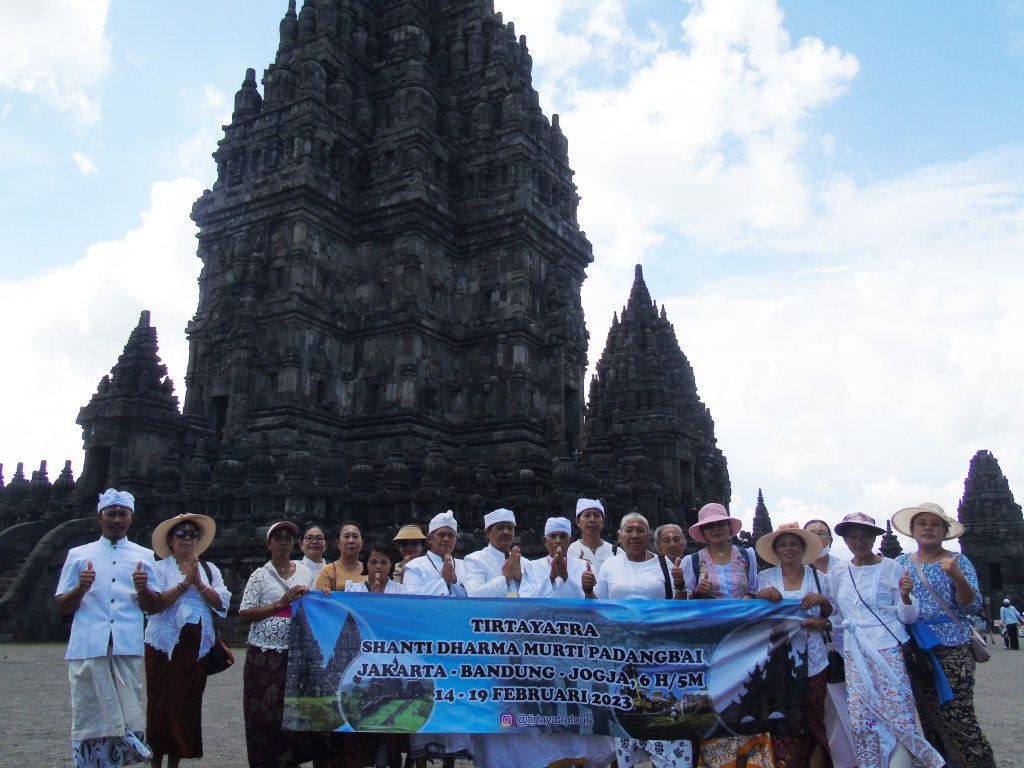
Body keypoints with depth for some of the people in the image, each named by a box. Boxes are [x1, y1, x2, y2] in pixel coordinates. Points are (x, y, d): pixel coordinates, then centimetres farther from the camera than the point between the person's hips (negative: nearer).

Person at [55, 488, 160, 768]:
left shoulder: (144, 556, 16)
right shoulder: (79, 555, 15)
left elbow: (153, 607, 11)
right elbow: (62, 606, 11)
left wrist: (143, 589, -10)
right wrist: (81, 588, -9)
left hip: (128, 647, 0)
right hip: (87, 647, 0)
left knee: (126, 715, -2)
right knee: (88, 714, -1)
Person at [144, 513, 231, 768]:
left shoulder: (210, 569, 13)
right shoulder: (160, 568, 3)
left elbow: (222, 603, 1)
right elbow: (154, 602, -11)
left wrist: (199, 583, -9)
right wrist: (185, 583, -13)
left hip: (197, 646, 3)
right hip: (165, 644, -3)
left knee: (187, 704, 5)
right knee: (161, 702, -2)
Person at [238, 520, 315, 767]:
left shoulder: (305, 572, 11)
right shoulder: (260, 575, -1)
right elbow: (244, 615, -6)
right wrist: (280, 604, -13)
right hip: (265, 653, -3)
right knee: (266, 711, -1)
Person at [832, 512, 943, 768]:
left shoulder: (891, 568, -3)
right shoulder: (839, 571, 9)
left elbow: (908, 617, -3)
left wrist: (905, 596, -21)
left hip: (888, 652, -4)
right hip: (854, 655, 4)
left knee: (897, 715, -7)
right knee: (862, 720, 3)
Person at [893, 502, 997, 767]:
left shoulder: (957, 561, 0)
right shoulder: (901, 563, 9)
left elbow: (972, 606, -8)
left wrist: (958, 577, -26)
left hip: (952, 649, -4)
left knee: (958, 720, -11)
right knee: (929, 720, 10)